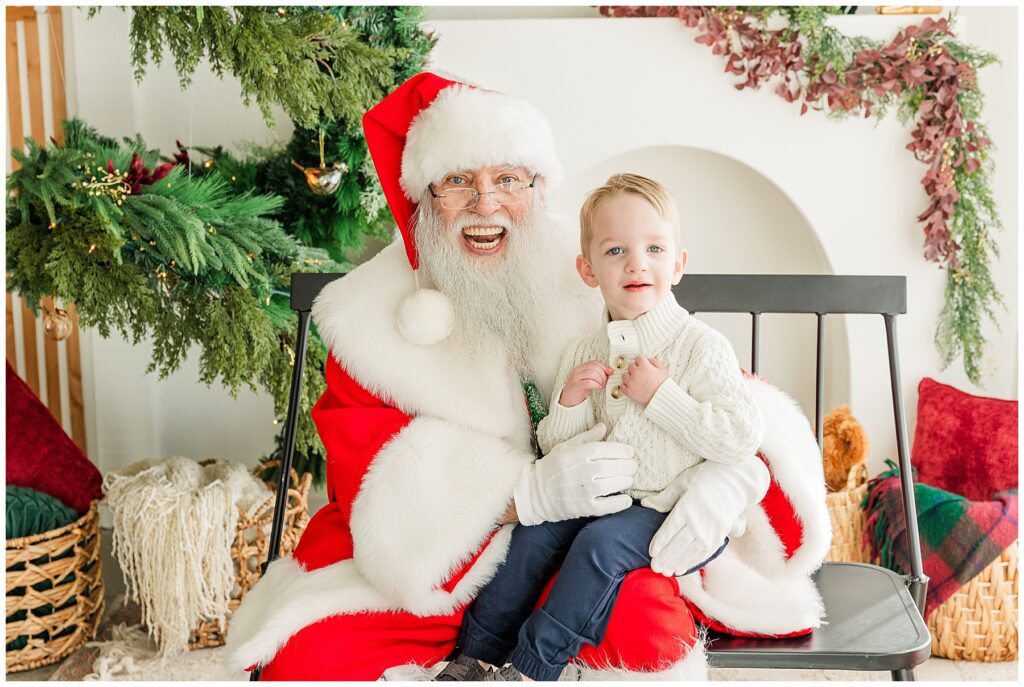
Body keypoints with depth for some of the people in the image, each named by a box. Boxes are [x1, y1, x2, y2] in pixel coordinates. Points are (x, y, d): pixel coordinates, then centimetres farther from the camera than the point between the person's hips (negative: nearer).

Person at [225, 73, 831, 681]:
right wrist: (530, 491, -29)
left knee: (646, 630, -31)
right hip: (425, 561, 1)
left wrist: (732, 470, -25)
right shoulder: (370, 315, -3)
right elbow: (370, 479, -13)